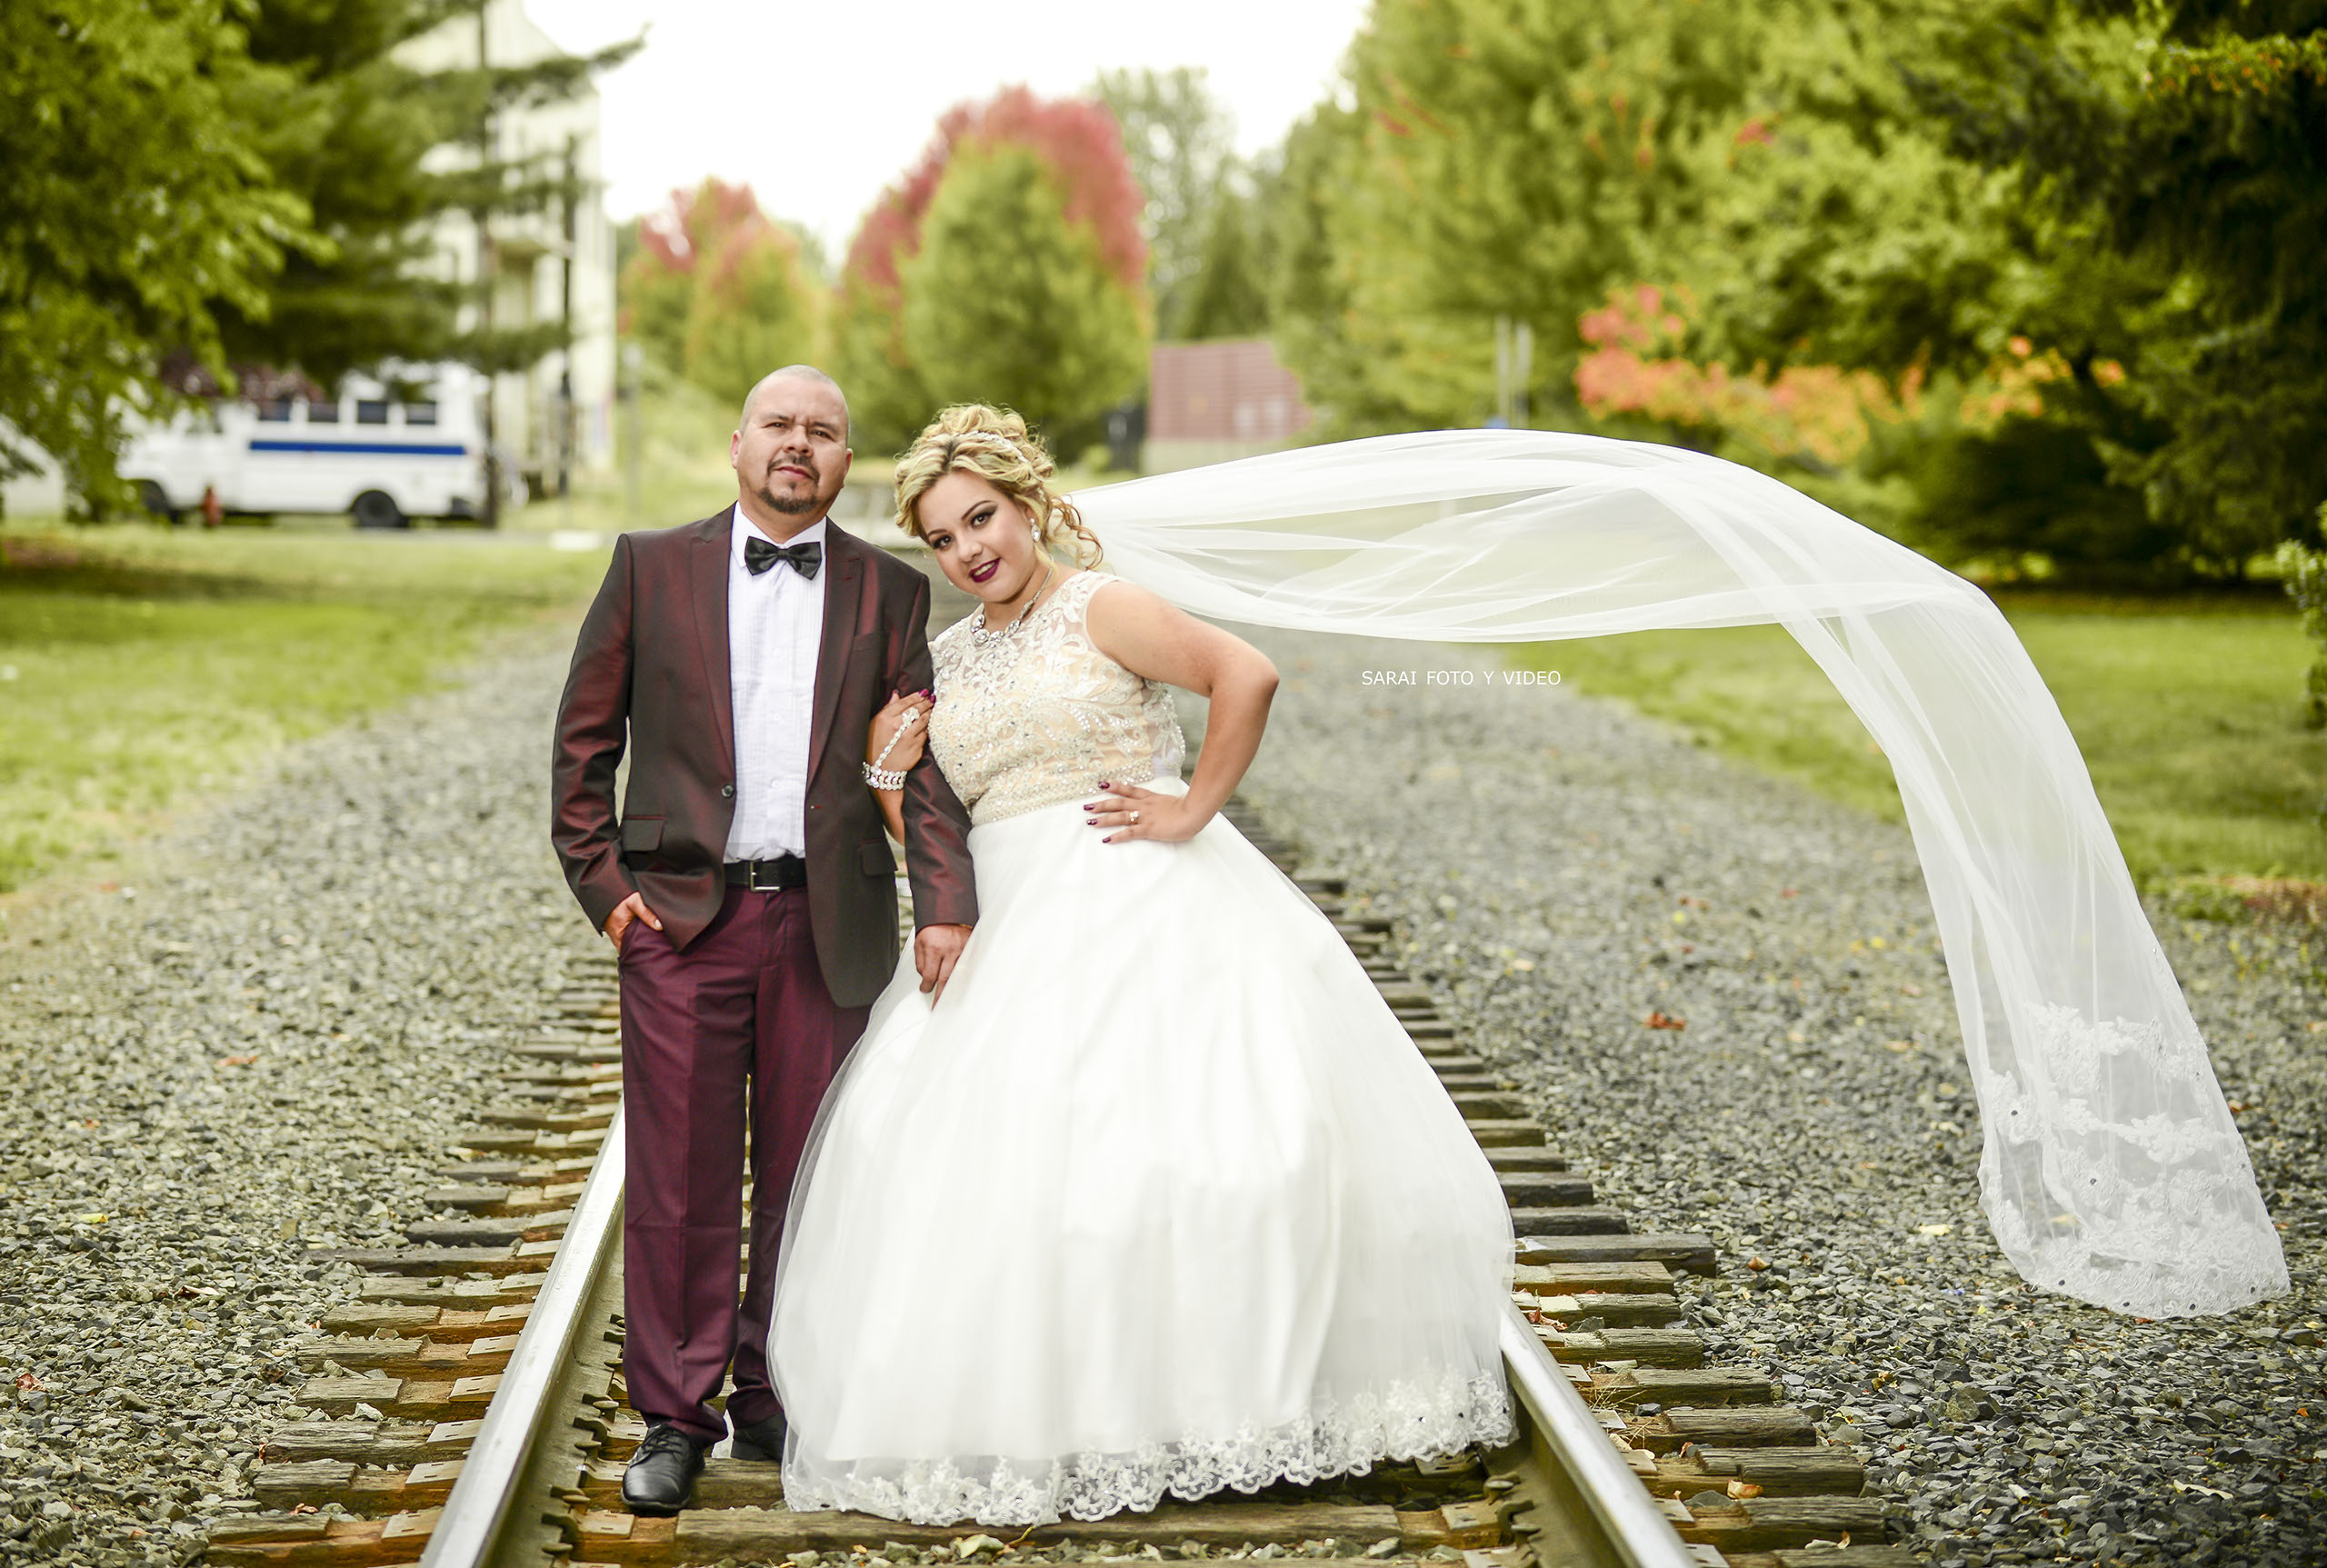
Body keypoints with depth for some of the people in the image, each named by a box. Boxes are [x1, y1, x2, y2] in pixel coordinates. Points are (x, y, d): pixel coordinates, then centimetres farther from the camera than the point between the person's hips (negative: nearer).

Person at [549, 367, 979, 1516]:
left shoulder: (889, 592, 8)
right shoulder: (650, 567, 5)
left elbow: (926, 762, 5)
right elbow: (585, 739, 8)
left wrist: (944, 906, -4)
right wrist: (601, 880, 0)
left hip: (827, 923, 1)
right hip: (681, 915, -1)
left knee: (807, 1177, 8)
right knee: (679, 1182, 2)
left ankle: (777, 1400, 22)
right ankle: (673, 1418, 13)